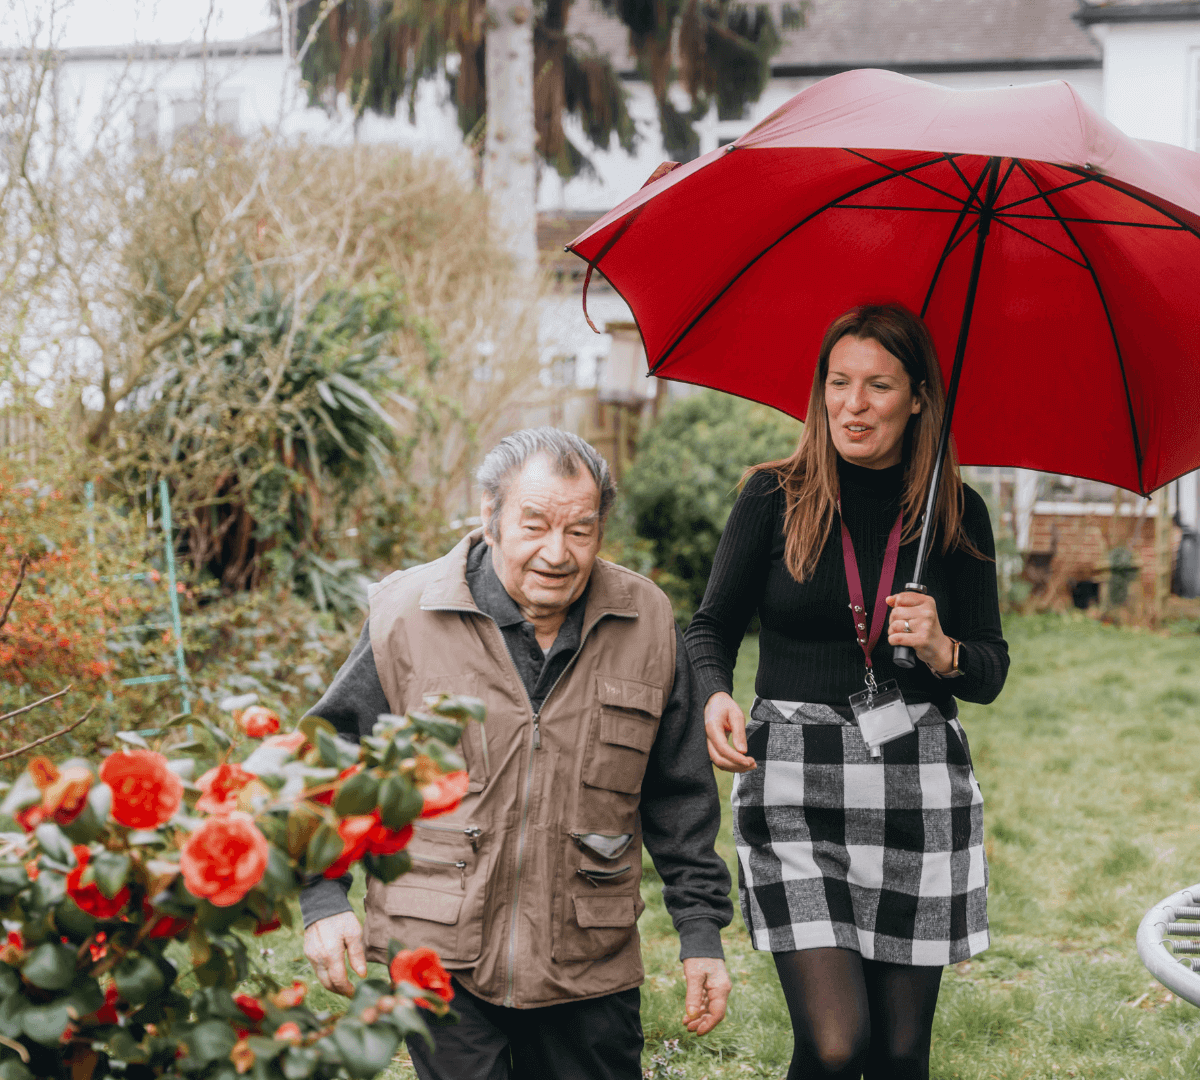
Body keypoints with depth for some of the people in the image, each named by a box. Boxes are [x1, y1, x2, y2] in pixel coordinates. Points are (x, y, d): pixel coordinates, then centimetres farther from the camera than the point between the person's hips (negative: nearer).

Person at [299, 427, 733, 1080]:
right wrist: (323, 899, -6)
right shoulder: (406, 617, -5)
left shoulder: (646, 624, 2)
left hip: (589, 973, 2)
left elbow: (679, 794, 10)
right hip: (437, 961, -2)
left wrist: (701, 932, 9)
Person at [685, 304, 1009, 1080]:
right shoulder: (774, 497, 2)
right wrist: (716, 697, -13)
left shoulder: (958, 513, 6)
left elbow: (992, 671, 9)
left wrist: (942, 652, -13)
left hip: (920, 789, 2)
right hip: (794, 788, -2)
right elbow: (713, 627, 8)